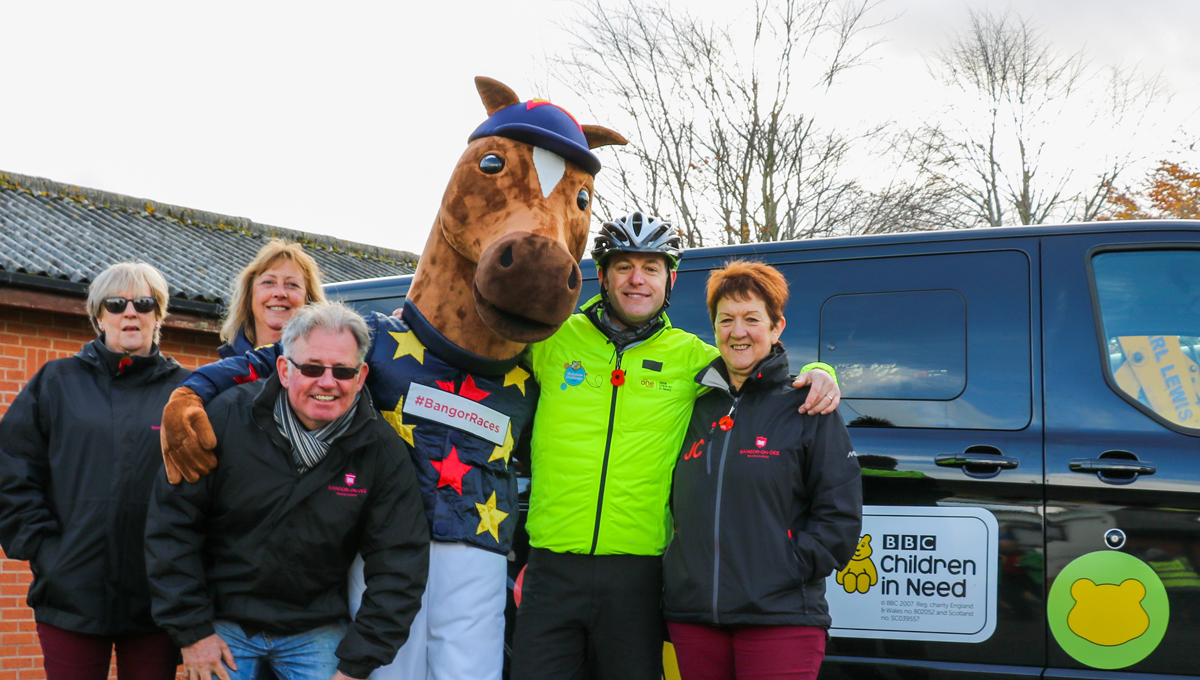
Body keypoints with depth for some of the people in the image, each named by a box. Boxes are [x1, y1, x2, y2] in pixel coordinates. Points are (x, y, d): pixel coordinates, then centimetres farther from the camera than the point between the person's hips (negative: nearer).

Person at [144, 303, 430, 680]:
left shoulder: (383, 449, -9)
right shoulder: (228, 416, -12)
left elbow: (399, 567, -7)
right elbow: (172, 522, -7)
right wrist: (191, 630, -8)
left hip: (318, 632, 0)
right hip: (224, 626, 0)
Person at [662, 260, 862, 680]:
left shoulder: (807, 409, 1)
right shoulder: (696, 409, 14)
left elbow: (840, 517, -2)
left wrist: (790, 569, -11)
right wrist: (680, 576, 10)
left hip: (780, 618, -4)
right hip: (692, 615, 4)